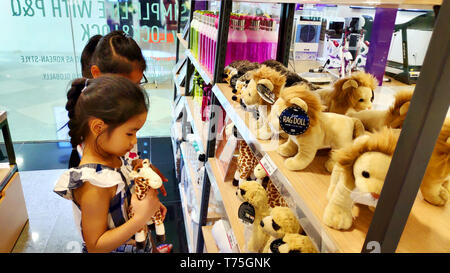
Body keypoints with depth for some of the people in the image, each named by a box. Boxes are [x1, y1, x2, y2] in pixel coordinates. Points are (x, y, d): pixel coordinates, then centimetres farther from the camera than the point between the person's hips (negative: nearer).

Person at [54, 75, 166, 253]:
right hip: (118, 249, -7)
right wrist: (141, 218, -30)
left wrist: (147, 203, -8)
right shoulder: (93, 186, -31)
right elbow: (95, 246, -24)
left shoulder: (113, 157, -8)